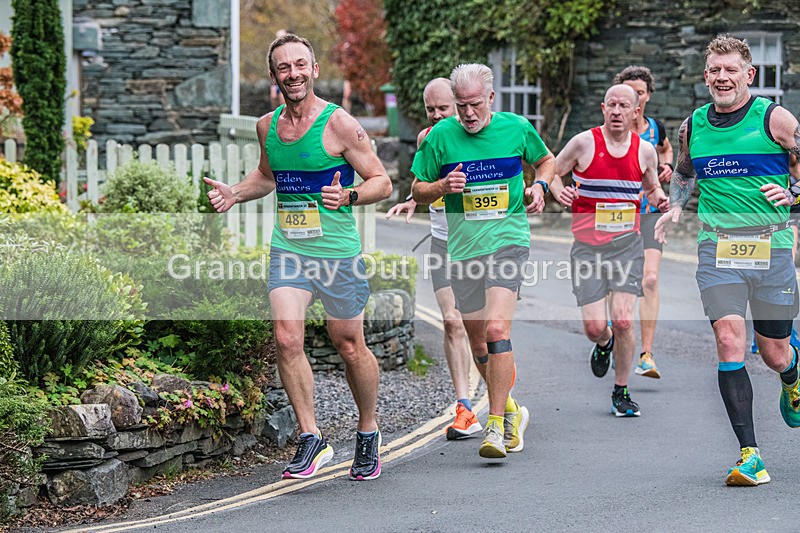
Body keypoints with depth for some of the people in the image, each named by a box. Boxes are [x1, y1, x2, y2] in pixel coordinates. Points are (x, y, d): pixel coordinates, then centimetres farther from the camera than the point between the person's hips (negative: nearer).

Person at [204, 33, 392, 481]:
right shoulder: (268, 125, 7)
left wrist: (348, 197, -25)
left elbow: (382, 183, -6)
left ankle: (368, 434, 27)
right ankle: (311, 438, -1)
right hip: (288, 249, 4)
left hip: (338, 251, -4)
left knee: (350, 346, 5)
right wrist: (235, 193, 8)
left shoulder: (339, 124, -9)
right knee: (286, 338, -12)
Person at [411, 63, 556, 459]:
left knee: (496, 329, -20)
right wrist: (442, 186, -12)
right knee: (477, 341, 9)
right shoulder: (440, 136, 0)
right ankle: (511, 411, 32)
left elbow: (547, 160, 20)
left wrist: (539, 185, 0)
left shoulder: (517, 128, 0)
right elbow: (418, 191, 8)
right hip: (463, 247, 3)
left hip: (508, 241, -3)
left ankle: (496, 425, -15)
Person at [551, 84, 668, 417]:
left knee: (623, 321, -11)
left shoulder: (645, 151, 2)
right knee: (595, 327, -6)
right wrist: (559, 192, -14)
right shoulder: (584, 143, -5)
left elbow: (652, 189, 19)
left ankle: (621, 393, 7)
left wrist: (659, 199, -4)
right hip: (588, 246, -1)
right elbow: (552, 173, 7)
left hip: (627, 244, 1)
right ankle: (604, 344, 35)